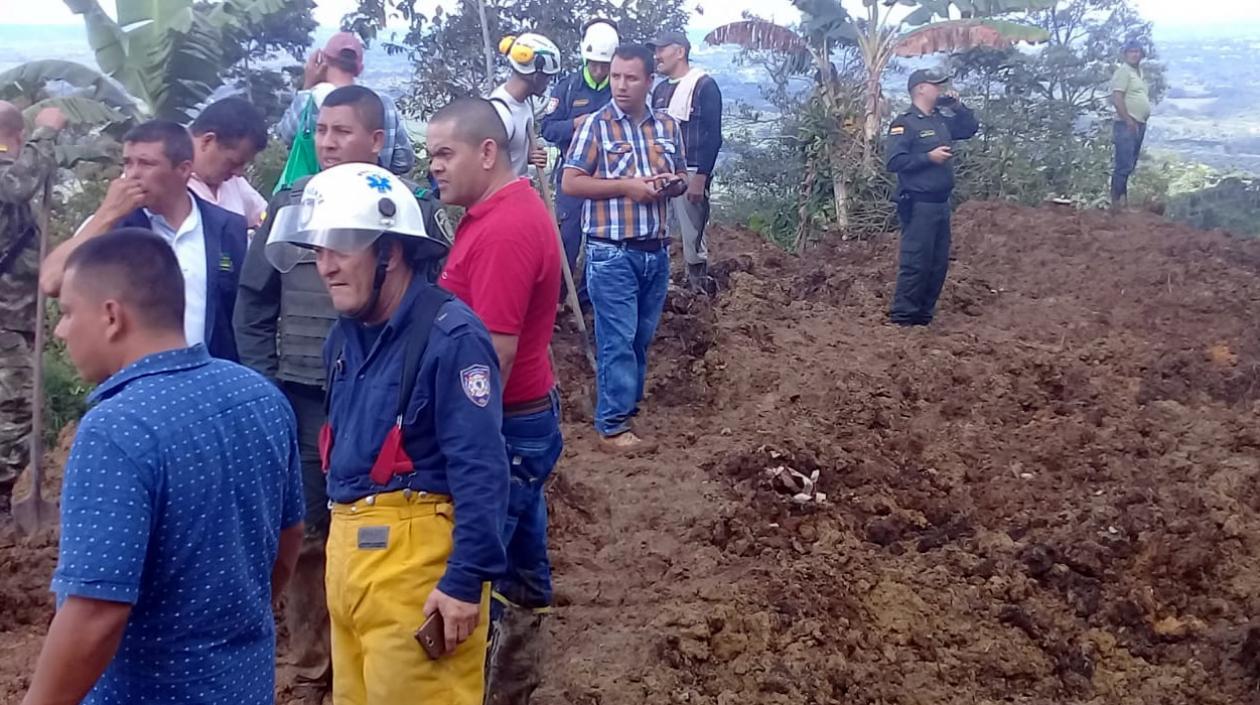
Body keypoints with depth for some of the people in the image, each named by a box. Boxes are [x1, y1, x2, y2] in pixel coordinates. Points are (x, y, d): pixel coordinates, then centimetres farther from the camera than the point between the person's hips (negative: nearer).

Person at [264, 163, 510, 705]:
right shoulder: (344, 337, 11)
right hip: (347, 548, 9)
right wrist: (341, 540, 20)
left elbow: (482, 472, -19)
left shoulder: (450, 335, -16)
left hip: (415, 555, -9)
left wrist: (465, 579, -21)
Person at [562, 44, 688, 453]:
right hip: (612, 253, -5)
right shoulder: (595, 124, -5)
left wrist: (671, 184, -5)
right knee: (617, 339, -4)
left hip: (656, 250, 5)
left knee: (642, 336, 14)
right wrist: (626, 186, -17)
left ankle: (628, 404, 29)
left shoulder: (668, 126, 9)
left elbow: (681, 180, 19)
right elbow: (571, 183, -9)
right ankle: (612, 427, 3)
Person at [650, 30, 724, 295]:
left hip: (689, 175, -7)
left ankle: (699, 288, 4)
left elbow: (712, 136, -12)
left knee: (692, 237, -5)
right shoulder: (660, 89, 17)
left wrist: (700, 178, -17)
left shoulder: (704, 85, -6)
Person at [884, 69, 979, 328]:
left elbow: (971, 128, 25)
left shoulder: (941, 119, 15)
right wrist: (929, 157, -18)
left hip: (941, 202, 9)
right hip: (918, 204, -9)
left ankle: (923, 316, 19)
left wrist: (957, 106, 12)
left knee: (939, 263, 10)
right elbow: (895, 162, -18)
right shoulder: (904, 123, -10)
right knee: (916, 262, -9)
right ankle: (902, 317, -3)